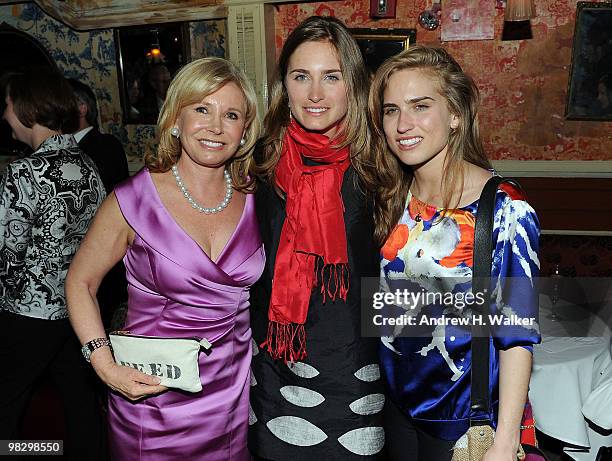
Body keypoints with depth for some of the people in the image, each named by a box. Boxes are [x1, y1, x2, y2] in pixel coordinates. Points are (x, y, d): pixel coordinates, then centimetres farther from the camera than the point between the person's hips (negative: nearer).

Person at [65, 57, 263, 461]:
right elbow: (80, 282, -2)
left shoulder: (254, 196, -4)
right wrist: (106, 367, -12)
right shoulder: (133, 200, -14)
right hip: (155, 399, -3)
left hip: (235, 394, 3)